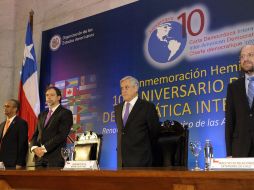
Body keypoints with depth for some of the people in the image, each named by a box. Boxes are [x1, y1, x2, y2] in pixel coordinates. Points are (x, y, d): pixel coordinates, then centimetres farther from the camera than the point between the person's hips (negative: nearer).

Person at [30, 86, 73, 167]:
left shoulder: (66, 113, -1)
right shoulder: (42, 115, 21)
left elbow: (62, 135, -11)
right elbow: (35, 135, 18)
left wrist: (44, 148, -14)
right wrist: (34, 147, -3)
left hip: (55, 158, -6)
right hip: (39, 157, 6)